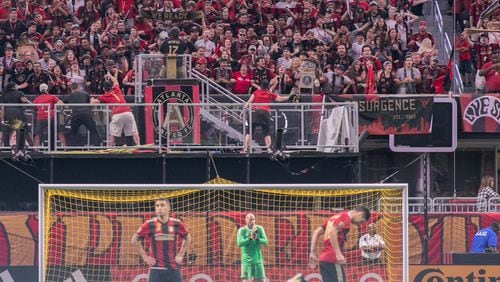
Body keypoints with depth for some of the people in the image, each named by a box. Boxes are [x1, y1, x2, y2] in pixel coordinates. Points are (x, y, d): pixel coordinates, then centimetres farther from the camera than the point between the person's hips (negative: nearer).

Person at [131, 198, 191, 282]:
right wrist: (145, 256, 3)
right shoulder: (149, 224, -2)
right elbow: (135, 240, 8)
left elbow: (187, 238, 20)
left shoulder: (177, 224, 2)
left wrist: (181, 255, 11)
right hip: (156, 269, -2)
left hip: (173, 269, 2)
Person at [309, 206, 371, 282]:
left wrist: (313, 253, 16)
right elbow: (332, 232, -23)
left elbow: (316, 232, 20)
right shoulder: (346, 218, -7)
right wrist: (338, 254, -27)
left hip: (323, 259, 9)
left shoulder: (336, 216, 21)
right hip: (333, 261, -9)